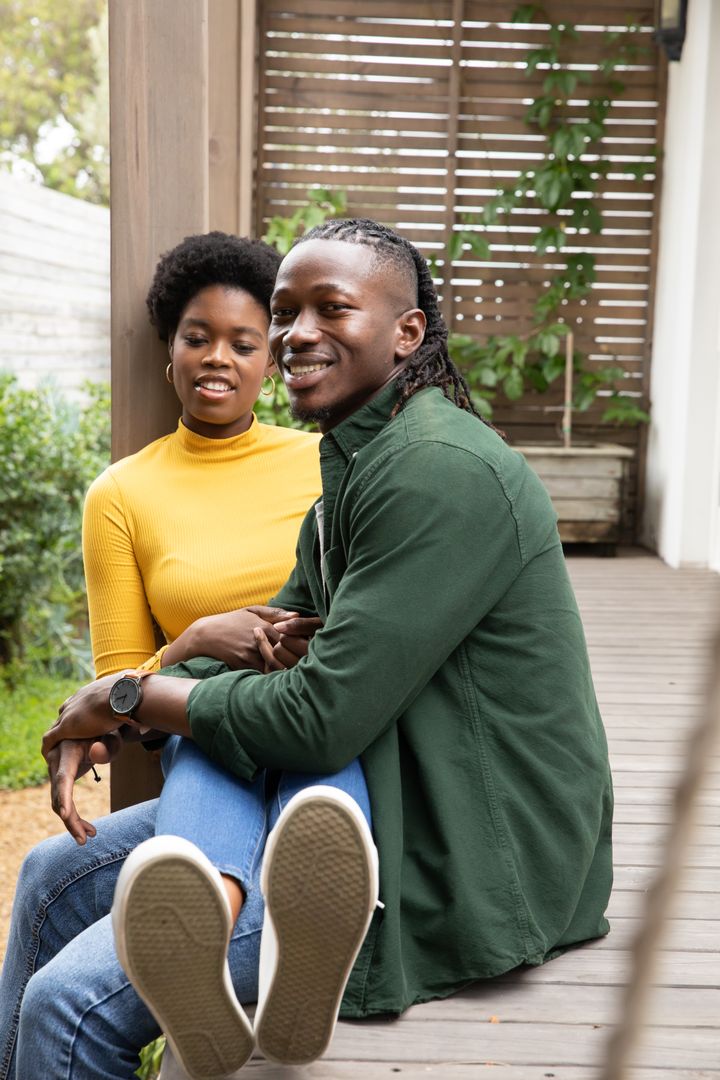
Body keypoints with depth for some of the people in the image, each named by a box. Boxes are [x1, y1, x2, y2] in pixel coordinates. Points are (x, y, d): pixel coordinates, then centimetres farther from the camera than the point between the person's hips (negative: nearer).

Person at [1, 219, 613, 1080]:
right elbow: (280, 645, 13)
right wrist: (93, 720, -3)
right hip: (373, 800, 10)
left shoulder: (440, 472, -23)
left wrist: (126, 696, -10)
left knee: (70, 1004, -16)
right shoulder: (354, 462, 12)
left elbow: (321, 719, -26)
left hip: (455, 860, -10)